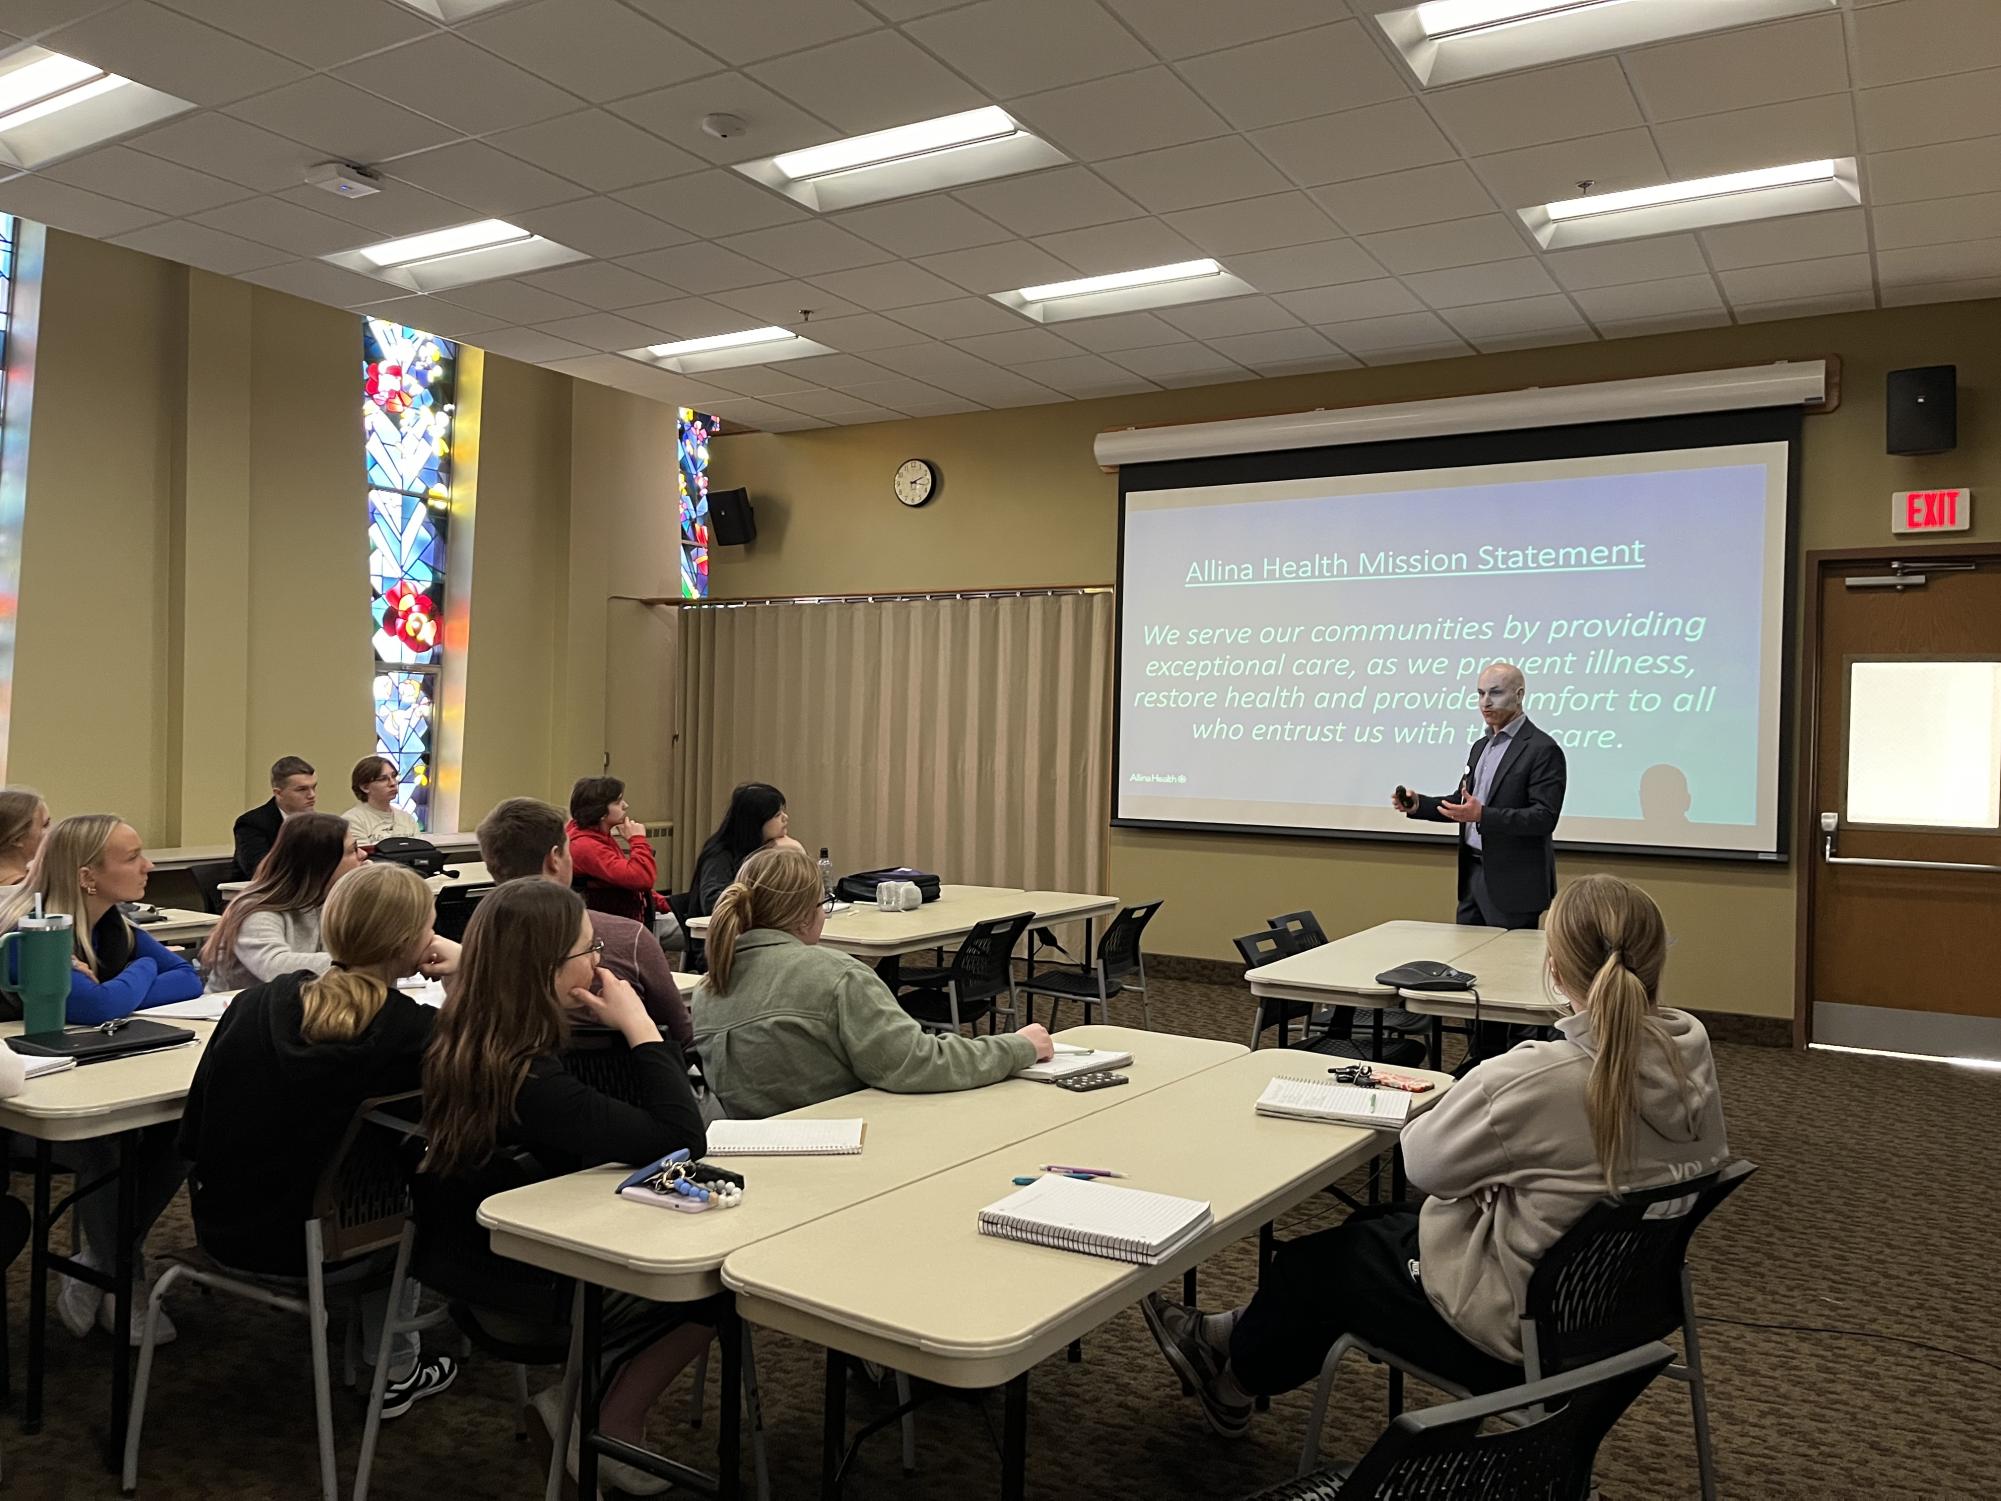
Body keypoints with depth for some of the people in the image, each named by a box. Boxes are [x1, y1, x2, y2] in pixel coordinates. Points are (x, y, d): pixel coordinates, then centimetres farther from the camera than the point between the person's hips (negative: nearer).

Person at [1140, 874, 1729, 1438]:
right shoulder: (1692, 1051, -11)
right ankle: (1241, 1336, 43)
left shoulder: (1529, 1079, -32)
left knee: (1313, 1261, 18)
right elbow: (1704, 1160, 7)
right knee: (1378, 1222, 25)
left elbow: (1424, 1163, -16)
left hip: (1523, 1333, -7)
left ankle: (1236, 1376, 45)